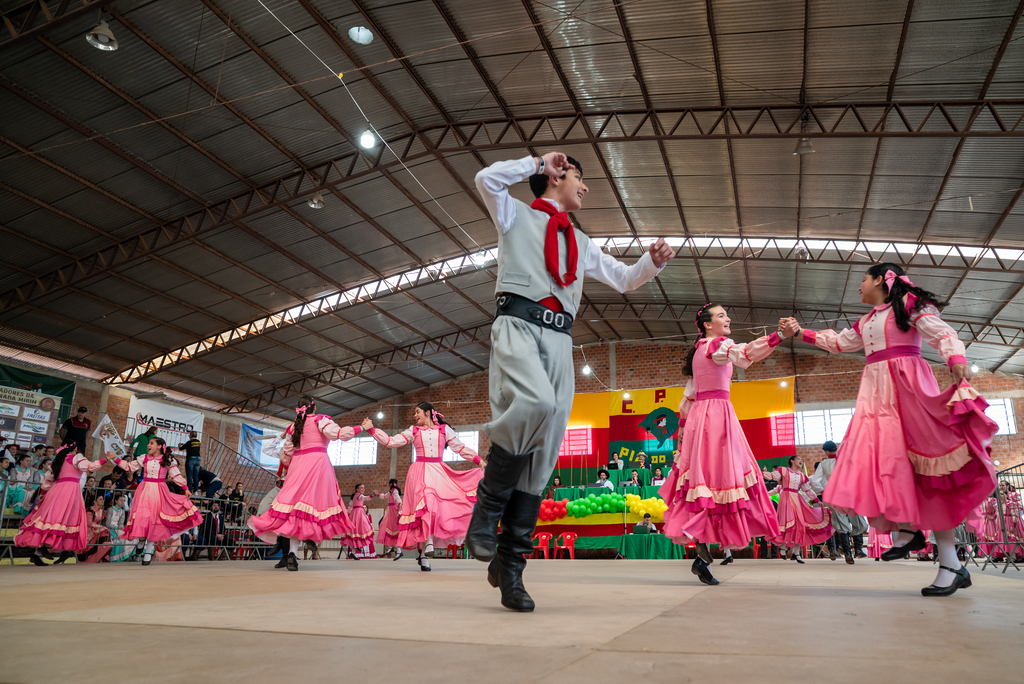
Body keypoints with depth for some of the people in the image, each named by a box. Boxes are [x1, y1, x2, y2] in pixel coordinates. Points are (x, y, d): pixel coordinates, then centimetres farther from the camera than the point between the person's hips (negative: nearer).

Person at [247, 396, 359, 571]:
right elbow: (338, 433, -13)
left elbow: (286, 456, 17)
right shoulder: (320, 420, 3)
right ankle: (292, 554, -11)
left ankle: (291, 553, -7)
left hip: (297, 465, 5)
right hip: (318, 462, -5)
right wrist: (360, 428, -5)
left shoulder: (293, 426, 17)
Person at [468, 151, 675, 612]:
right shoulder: (516, 215, 19)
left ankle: (510, 568, 1)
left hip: (559, 339, 5)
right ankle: (489, 504, -16)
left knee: (543, 456, -4)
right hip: (518, 325, -5)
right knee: (536, 404, -36)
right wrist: (539, 162, 10)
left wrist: (654, 261, 15)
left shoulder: (581, 244, 33)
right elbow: (487, 179, -1)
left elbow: (623, 279, 35)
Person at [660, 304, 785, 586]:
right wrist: (779, 336, -34)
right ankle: (703, 555, -14)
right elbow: (744, 354, -27)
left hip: (699, 416, 9)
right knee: (717, 473, -11)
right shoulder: (717, 345, -4)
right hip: (717, 414, -9)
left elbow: (687, 399, 23)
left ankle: (702, 552, 3)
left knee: (702, 473, 4)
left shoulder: (698, 351, 21)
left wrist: (684, 431, 26)